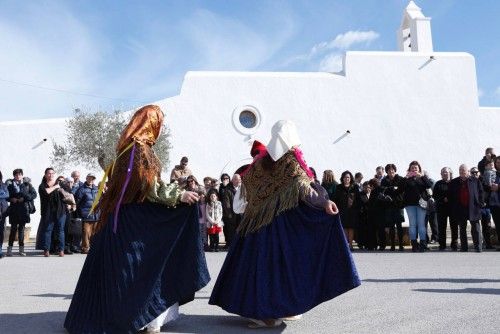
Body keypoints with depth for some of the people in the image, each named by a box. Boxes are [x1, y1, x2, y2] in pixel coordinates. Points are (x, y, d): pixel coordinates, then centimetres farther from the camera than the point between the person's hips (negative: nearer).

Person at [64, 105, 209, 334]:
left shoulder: (130, 146, 12)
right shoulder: (141, 148, -16)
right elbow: (150, 189, -19)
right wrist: (179, 195, -14)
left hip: (124, 219, 9)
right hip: (134, 221, -9)